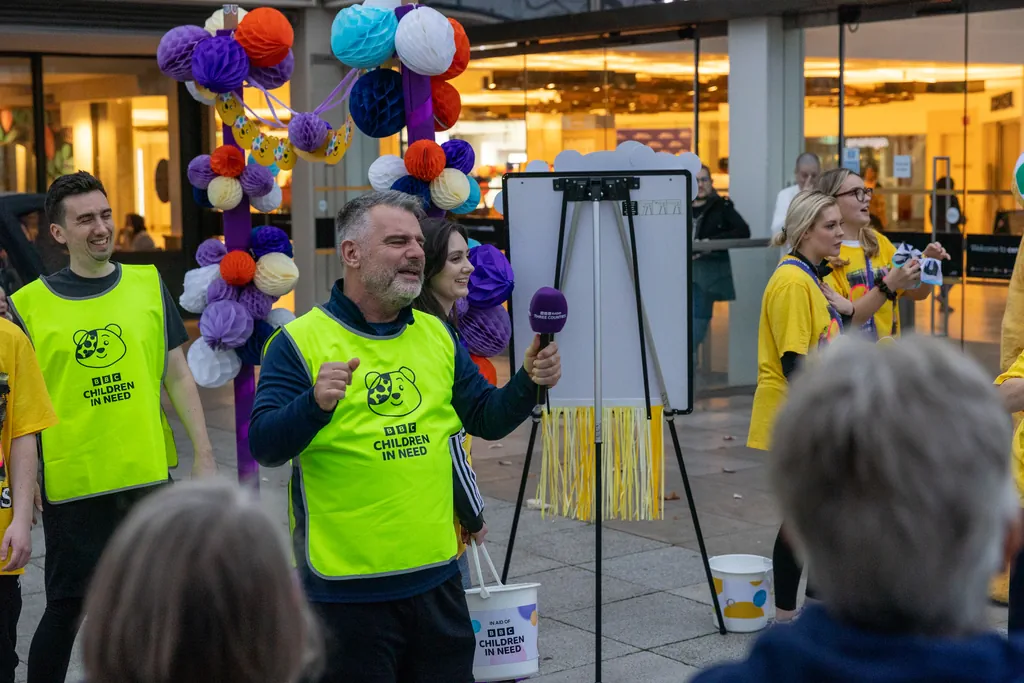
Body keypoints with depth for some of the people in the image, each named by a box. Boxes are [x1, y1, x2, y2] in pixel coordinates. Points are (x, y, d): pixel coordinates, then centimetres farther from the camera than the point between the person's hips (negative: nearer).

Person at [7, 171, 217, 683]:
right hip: (71, 483, -2)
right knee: (68, 607, 4)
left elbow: (178, 376, 7)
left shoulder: (148, 285, 4)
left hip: (148, 475, 3)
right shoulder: (28, 304, -3)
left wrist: (203, 452, 2)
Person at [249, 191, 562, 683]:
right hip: (347, 586, -5)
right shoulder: (300, 341, -8)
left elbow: (486, 419, 14)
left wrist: (529, 383, -4)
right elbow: (264, 447, -14)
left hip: (437, 574, 5)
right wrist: (316, 403, -32)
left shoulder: (437, 335, 10)